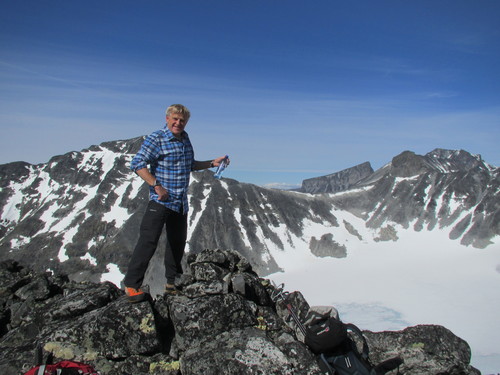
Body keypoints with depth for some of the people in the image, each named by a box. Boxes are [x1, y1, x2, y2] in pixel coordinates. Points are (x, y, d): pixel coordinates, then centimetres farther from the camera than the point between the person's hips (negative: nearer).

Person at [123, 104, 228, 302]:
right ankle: (132, 284, -1)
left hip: (181, 202, 8)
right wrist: (156, 186, -23)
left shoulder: (185, 139, 13)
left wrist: (212, 163, 13)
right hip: (160, 200, -8)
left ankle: (172, 282, 29)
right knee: (148, 240, -12)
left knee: (178, 242, 14)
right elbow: (137, 163, -17)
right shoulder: (156, 139, -10)